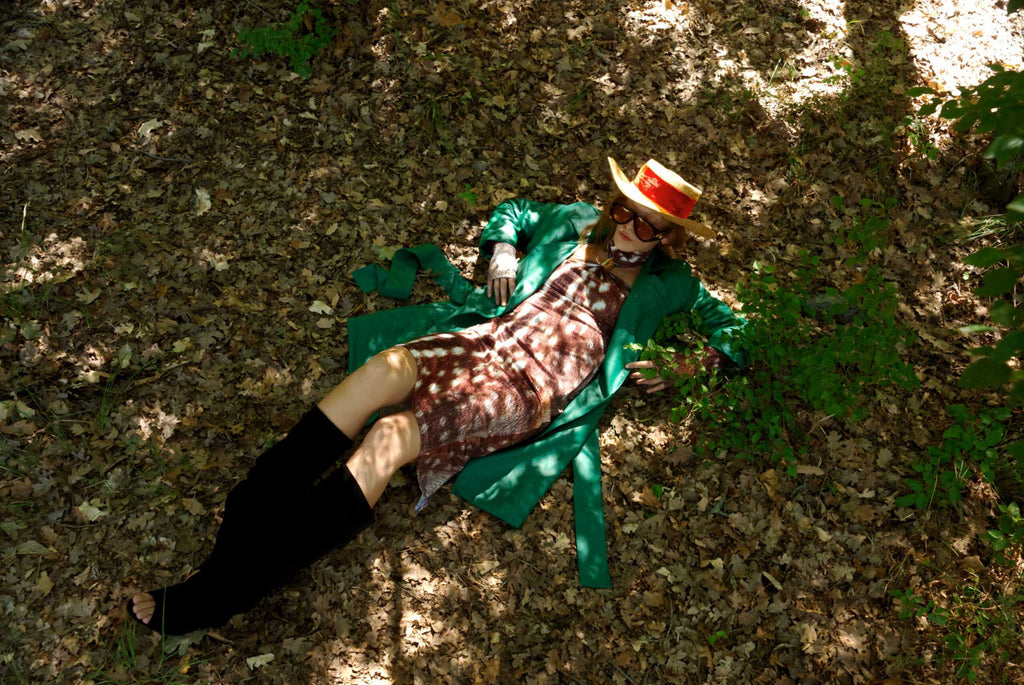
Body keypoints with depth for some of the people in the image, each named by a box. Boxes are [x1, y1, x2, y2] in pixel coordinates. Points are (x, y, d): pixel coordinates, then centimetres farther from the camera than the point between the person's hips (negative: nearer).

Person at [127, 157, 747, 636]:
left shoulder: (667, 282, 15)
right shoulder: (580, 223, 23)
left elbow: (730, 325, 19)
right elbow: (514, 210, 36)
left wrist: (688, 367, 2)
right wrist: (502, 251, 15)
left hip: (535, 388, -4)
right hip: (492, 336, 4)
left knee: (391, 436, -27)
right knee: (386, 367, -31)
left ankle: (218, 595, -26)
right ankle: (237, 525, -29)